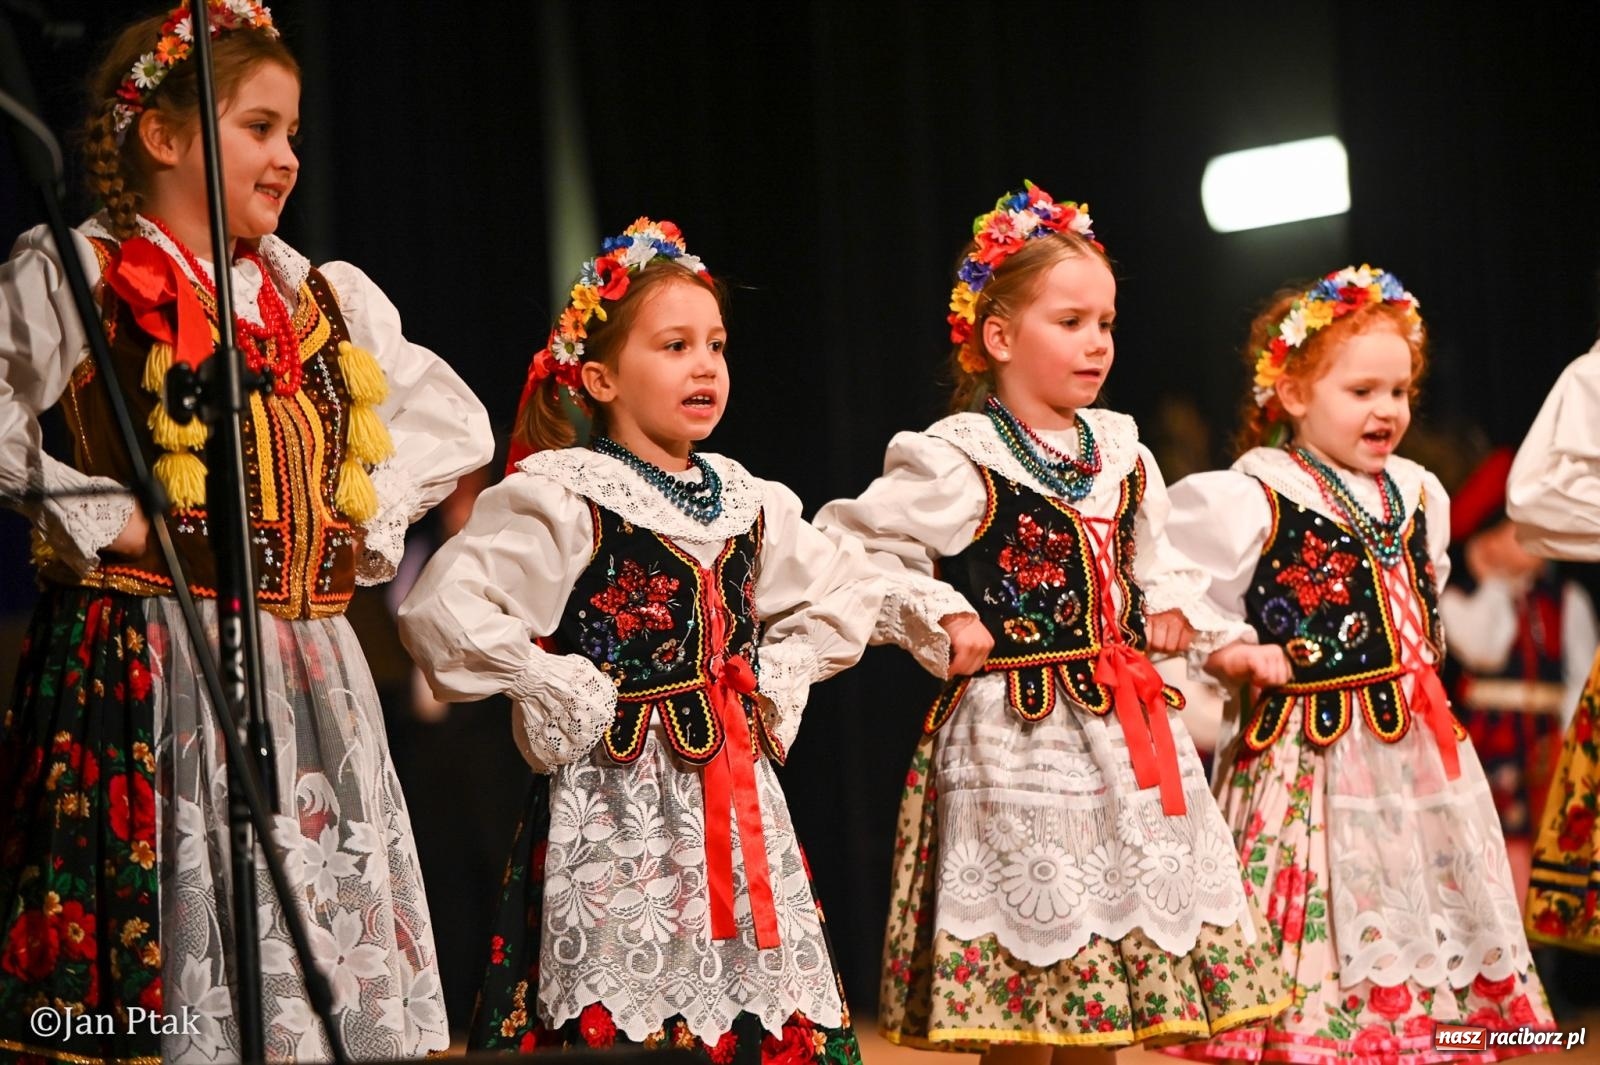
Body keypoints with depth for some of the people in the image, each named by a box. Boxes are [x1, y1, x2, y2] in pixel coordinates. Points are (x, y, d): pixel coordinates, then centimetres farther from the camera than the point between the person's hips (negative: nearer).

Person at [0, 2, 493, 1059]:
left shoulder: (321, 297, 16)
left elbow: (455, 422, 24)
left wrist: (370, 523, 10)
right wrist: (101, 517, -13)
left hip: (311, 669, 5)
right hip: (149, 660, -5)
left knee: (327, 939, 3)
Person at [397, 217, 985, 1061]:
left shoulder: (745, 500, 12)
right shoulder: (563, 498, -9)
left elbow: (841, 592, 27)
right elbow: (441, 613, -17)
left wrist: (934, 615, 12)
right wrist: (569, 698, -15)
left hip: (737, 797, 7)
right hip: (621, 803, -6)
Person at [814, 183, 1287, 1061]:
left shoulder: (1121, 450, 10)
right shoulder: (956, 464, -10)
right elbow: (844, 553, -8)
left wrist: (1172, 601, 11)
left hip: (1125, 730, 6)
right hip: (1016, 737, -6)